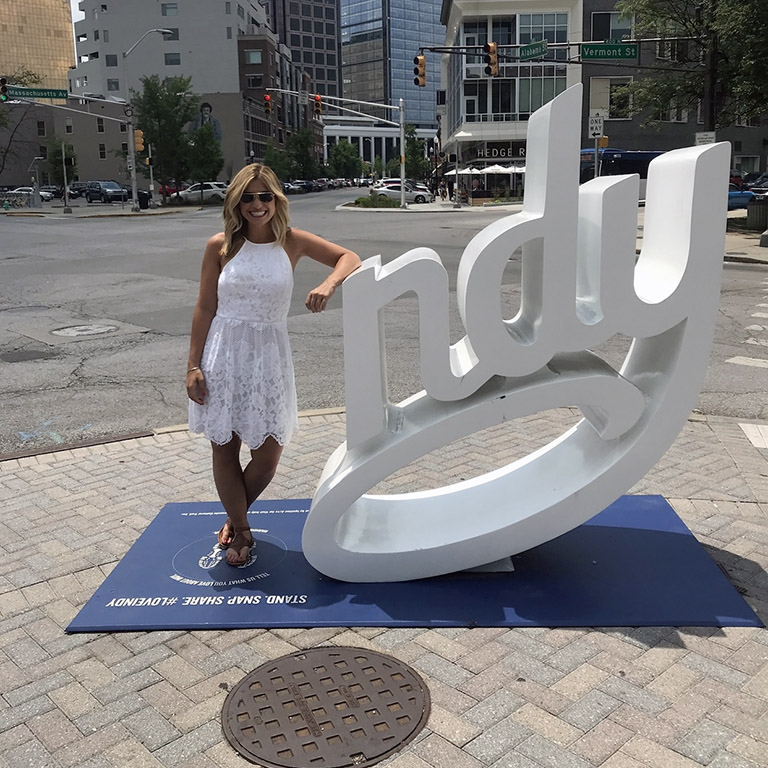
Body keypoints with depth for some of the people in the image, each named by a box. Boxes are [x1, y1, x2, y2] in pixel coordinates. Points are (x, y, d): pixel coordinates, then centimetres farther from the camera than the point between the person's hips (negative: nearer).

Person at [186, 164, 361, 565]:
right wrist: (193, 365, -2)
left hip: (269, 355, 1)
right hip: (224, 354, -1)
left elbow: (350, 258, 1)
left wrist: (328, 284, -20)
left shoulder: (291, 242, 0)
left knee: (268, 453, 4)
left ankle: (235, 516, 35)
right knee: (224, 450, 8)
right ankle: (241, 531, 30)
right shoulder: (220, 246, -2)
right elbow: (205, 308, 1)